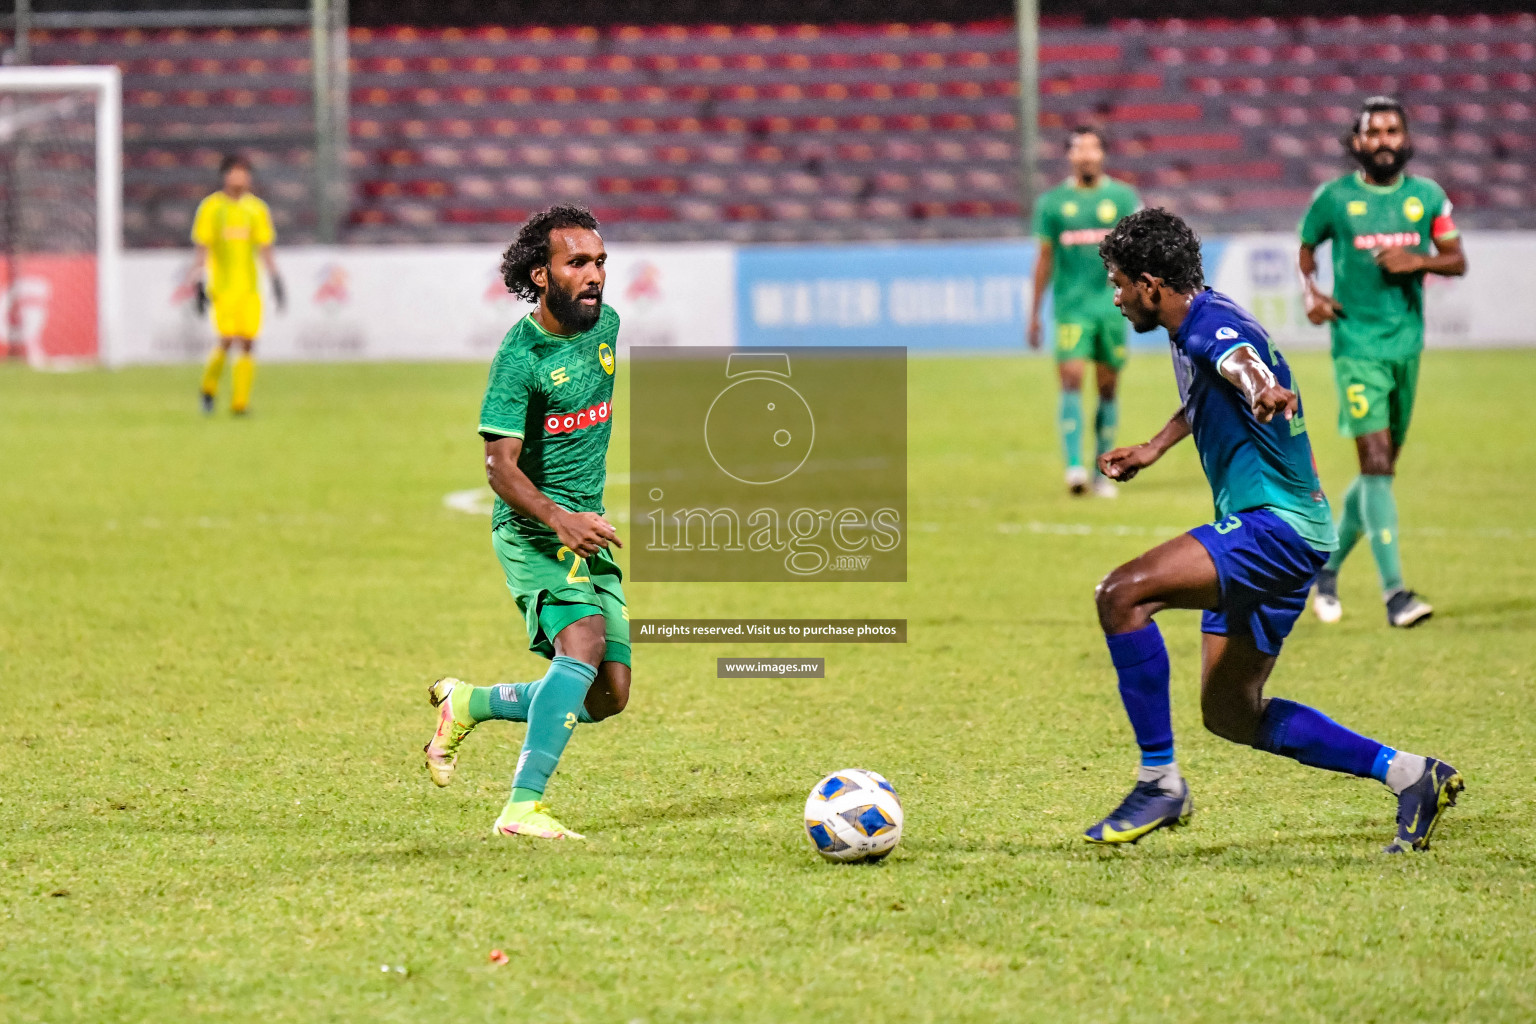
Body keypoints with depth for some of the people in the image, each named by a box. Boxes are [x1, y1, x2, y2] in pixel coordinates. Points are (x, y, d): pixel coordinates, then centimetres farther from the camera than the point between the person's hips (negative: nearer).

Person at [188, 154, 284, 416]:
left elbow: (265, 250, 14)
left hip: (249, 285, 3)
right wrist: (198, 284, -4)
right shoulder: (211, 207, 2)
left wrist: (275, 279, 4)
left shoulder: (256, 209, 10)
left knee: (247, 343, -5)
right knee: (227, 340, -14)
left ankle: (240, 402, 0)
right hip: (222, 284, -3)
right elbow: (202, 249, 2)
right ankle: (208, 388, 11)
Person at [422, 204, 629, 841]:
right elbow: (501, 466, -21)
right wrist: (559, 520, -38)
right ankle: (523, 807, -33)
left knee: (607, 697, 2)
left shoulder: (605, 324, 6)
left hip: (588, 530, 7)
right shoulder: (521, 355, -16)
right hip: (532, 527, -7)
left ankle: (468, 704, 24)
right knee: (585, 639, -30)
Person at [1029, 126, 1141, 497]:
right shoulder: (1052, 202, 7)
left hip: (1112, 307, 1)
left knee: (1108, 388, 5)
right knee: (1071, 381, -15)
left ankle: (1103, 472, 13)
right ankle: (1074, 466, -22)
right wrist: (1035, 313, 12)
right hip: (1071, 308, -1)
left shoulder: (1123, 197, 6)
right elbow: (1045, 259, 12)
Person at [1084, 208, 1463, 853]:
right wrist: (1155, 448, 34)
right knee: (1231, 714, 15)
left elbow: (1240, 360, -44)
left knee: (1122, 594, -26)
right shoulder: (1191, 328, 14)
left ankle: (1160, 782, -20)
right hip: (1260, 533, 11)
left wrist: (1264, 394, -64)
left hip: (1276, 522, -11)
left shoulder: (1213, 325, -18)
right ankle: (1408, 775, 18)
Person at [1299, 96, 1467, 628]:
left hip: (1406, 344, 4)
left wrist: (1418, 261, -10)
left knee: (1382, 467, 13)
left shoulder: (1427, 196, 5)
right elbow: (1305, 249, 13)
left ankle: (1329, 565, 34)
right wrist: (1310, 292, -6)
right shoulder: (1335, 199, -2)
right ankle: (1394, 592, -20)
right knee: (1376, 465, -15)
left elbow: (1457, 260, 10)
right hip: (1357, 346, -4)